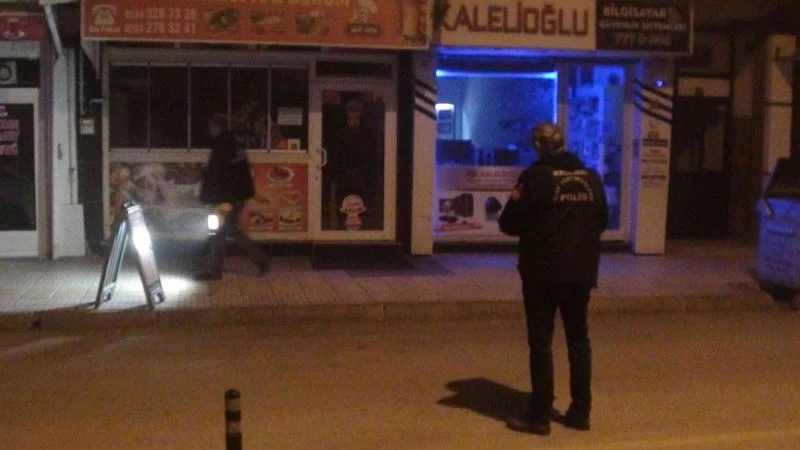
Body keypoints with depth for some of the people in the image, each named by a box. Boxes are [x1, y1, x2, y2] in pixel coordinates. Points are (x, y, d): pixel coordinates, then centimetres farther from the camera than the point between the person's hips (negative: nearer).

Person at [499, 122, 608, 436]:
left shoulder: (536, 176, -11)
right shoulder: (591, 178, 7)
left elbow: (509, 223, -11)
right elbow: (602, 221, 17)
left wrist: (533, 224, 10)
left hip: (543, 272, -5)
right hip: (581, 272, 5)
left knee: (541, 342, 2)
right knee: (579, 339, 15)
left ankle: (540, 415, 4)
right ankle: (580, 412, 20)